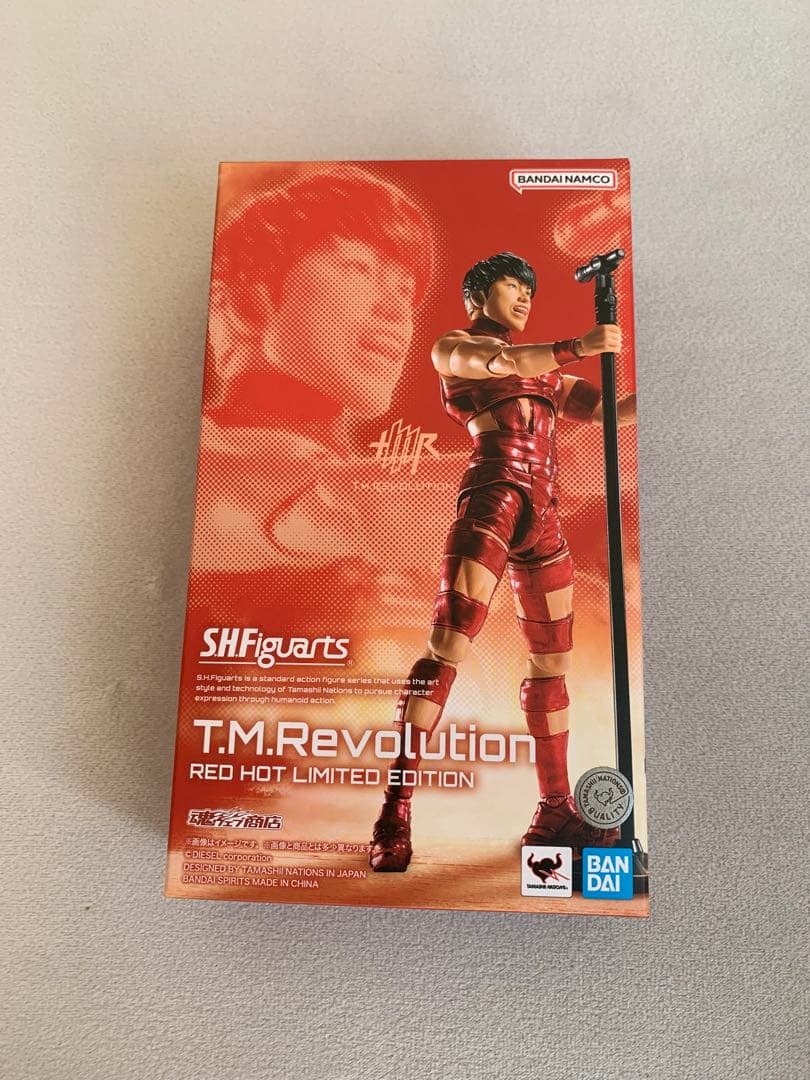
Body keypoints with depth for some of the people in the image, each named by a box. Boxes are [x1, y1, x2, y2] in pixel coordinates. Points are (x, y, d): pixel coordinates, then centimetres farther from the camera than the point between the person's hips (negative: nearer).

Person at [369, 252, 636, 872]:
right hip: (494, 492, -7)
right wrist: (576, 347, -12)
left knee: (553, 662, 7)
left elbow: (607, 409, 22)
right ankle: (396, 808, -12)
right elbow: (496, 363, -10)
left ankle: (556, 811, 17)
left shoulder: (544, 368, 30)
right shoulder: (452, 347, 13)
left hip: (544, 513, 7)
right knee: (449, 643, -18)